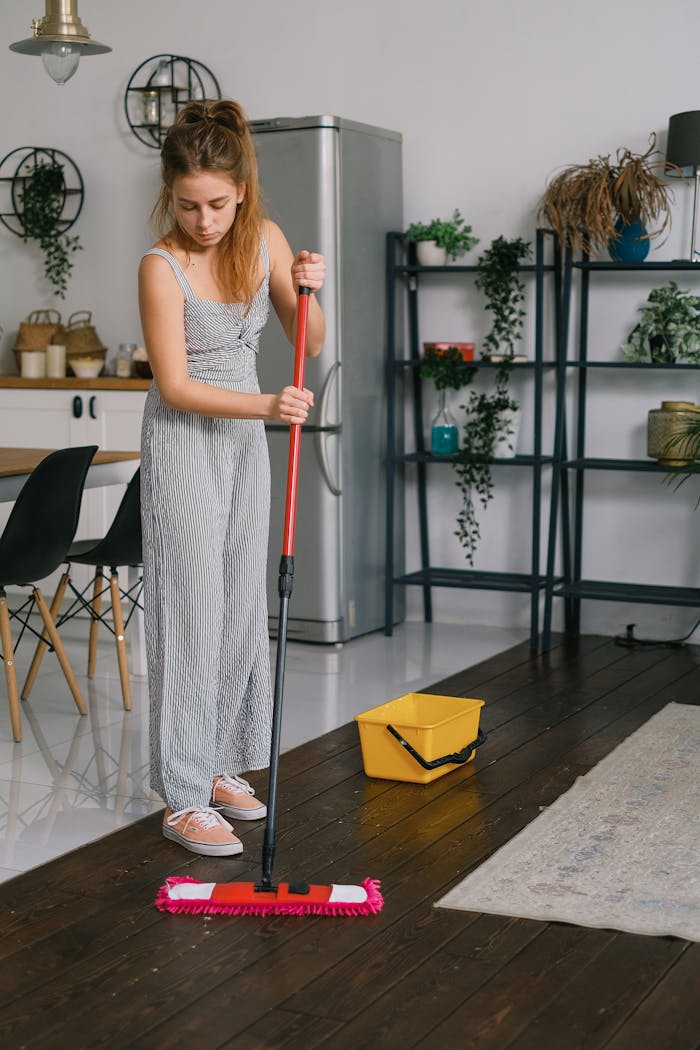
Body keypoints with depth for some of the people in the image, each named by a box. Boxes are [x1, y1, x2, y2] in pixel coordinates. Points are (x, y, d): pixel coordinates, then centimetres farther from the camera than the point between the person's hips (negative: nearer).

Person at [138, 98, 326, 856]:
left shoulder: (264, 241, -3)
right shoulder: (162, 267, -20)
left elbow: (308, 343, 4)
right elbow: (176, 387, -21)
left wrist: (308, 292, -16)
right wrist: (267, 406, -32)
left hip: (244, 440, 6)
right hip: (185, 444, -6)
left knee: (243, 607, 10)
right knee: (190, 612, -7)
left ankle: (220, 764, 24)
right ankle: (184, 799, -1)